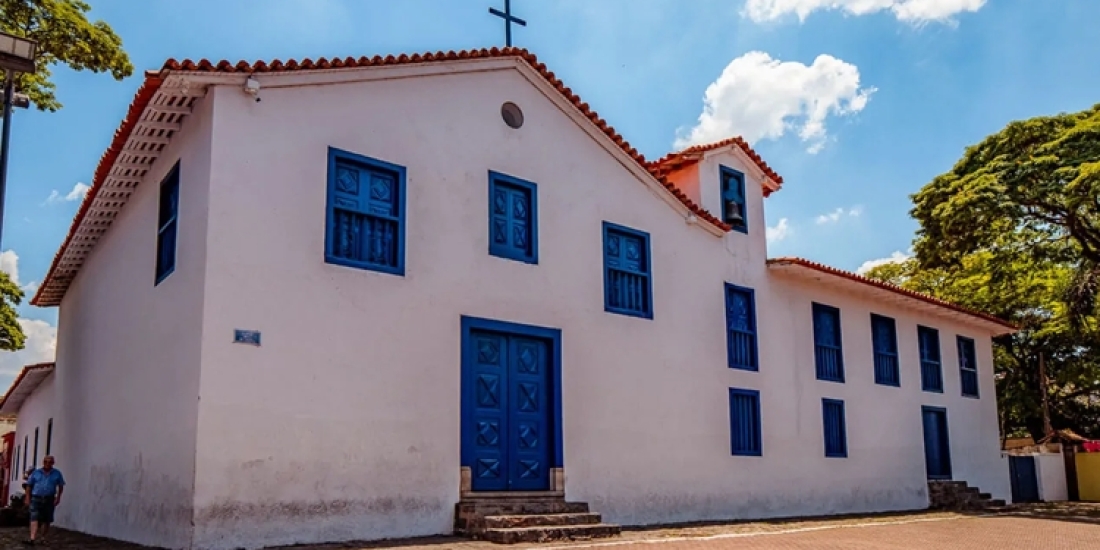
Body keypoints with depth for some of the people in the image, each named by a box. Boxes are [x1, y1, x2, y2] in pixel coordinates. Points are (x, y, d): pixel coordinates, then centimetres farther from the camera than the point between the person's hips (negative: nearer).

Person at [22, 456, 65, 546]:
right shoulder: (36, 473, 4)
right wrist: (28, 498, 3)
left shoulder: (57, 473, 4)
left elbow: (61, 486, 8)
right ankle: (32, 539, -23)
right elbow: (29, 485, 9)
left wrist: (58, 498, -2)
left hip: (49, 500, 1)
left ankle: (41, 538, 19)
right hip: (36, 498, -1)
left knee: (46, 521, 6)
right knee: (34, 518, -14)